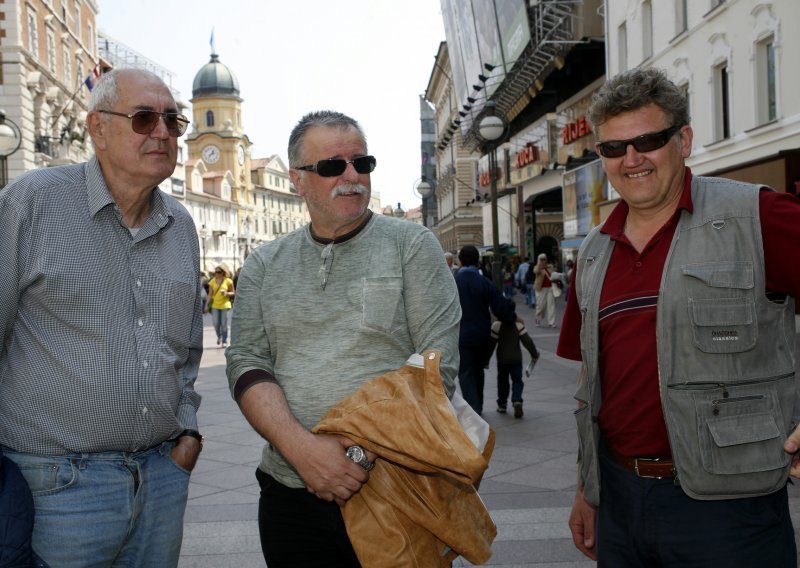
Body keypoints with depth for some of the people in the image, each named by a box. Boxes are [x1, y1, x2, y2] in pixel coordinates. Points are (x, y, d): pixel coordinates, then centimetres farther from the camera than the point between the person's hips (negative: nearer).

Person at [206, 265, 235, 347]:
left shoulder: (228, 281, 0)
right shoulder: (212, 281, 6)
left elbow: (233, 293, 6)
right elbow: (210, 294, 9)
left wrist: (226, 293, -14)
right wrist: (207, 305, 5)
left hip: (225, 305, -2)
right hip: (215, 305, 2)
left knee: (224, 324, -1)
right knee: (216, 323, -2)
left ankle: (224, 342, 8)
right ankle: (219, 336, 27)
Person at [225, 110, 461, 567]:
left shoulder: (413, 246, -1)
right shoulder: (265, 265, 8)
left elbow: (438, 367, -8)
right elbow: (247, 365, 0)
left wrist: (369, 453, -17)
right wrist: (302, 447, -17)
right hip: (291, 499, 3)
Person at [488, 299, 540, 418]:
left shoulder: (496, 324, -11)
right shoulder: (518, 324, -8)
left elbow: (491, 343, -8)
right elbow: (527, 341, -8)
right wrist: (534, 354, 3)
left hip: (502, 359, 0)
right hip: (516, 358, 0)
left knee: (502, 381, 14)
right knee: (517, 381, 5)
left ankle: (502, 404, 18)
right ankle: (517, 400, -18)